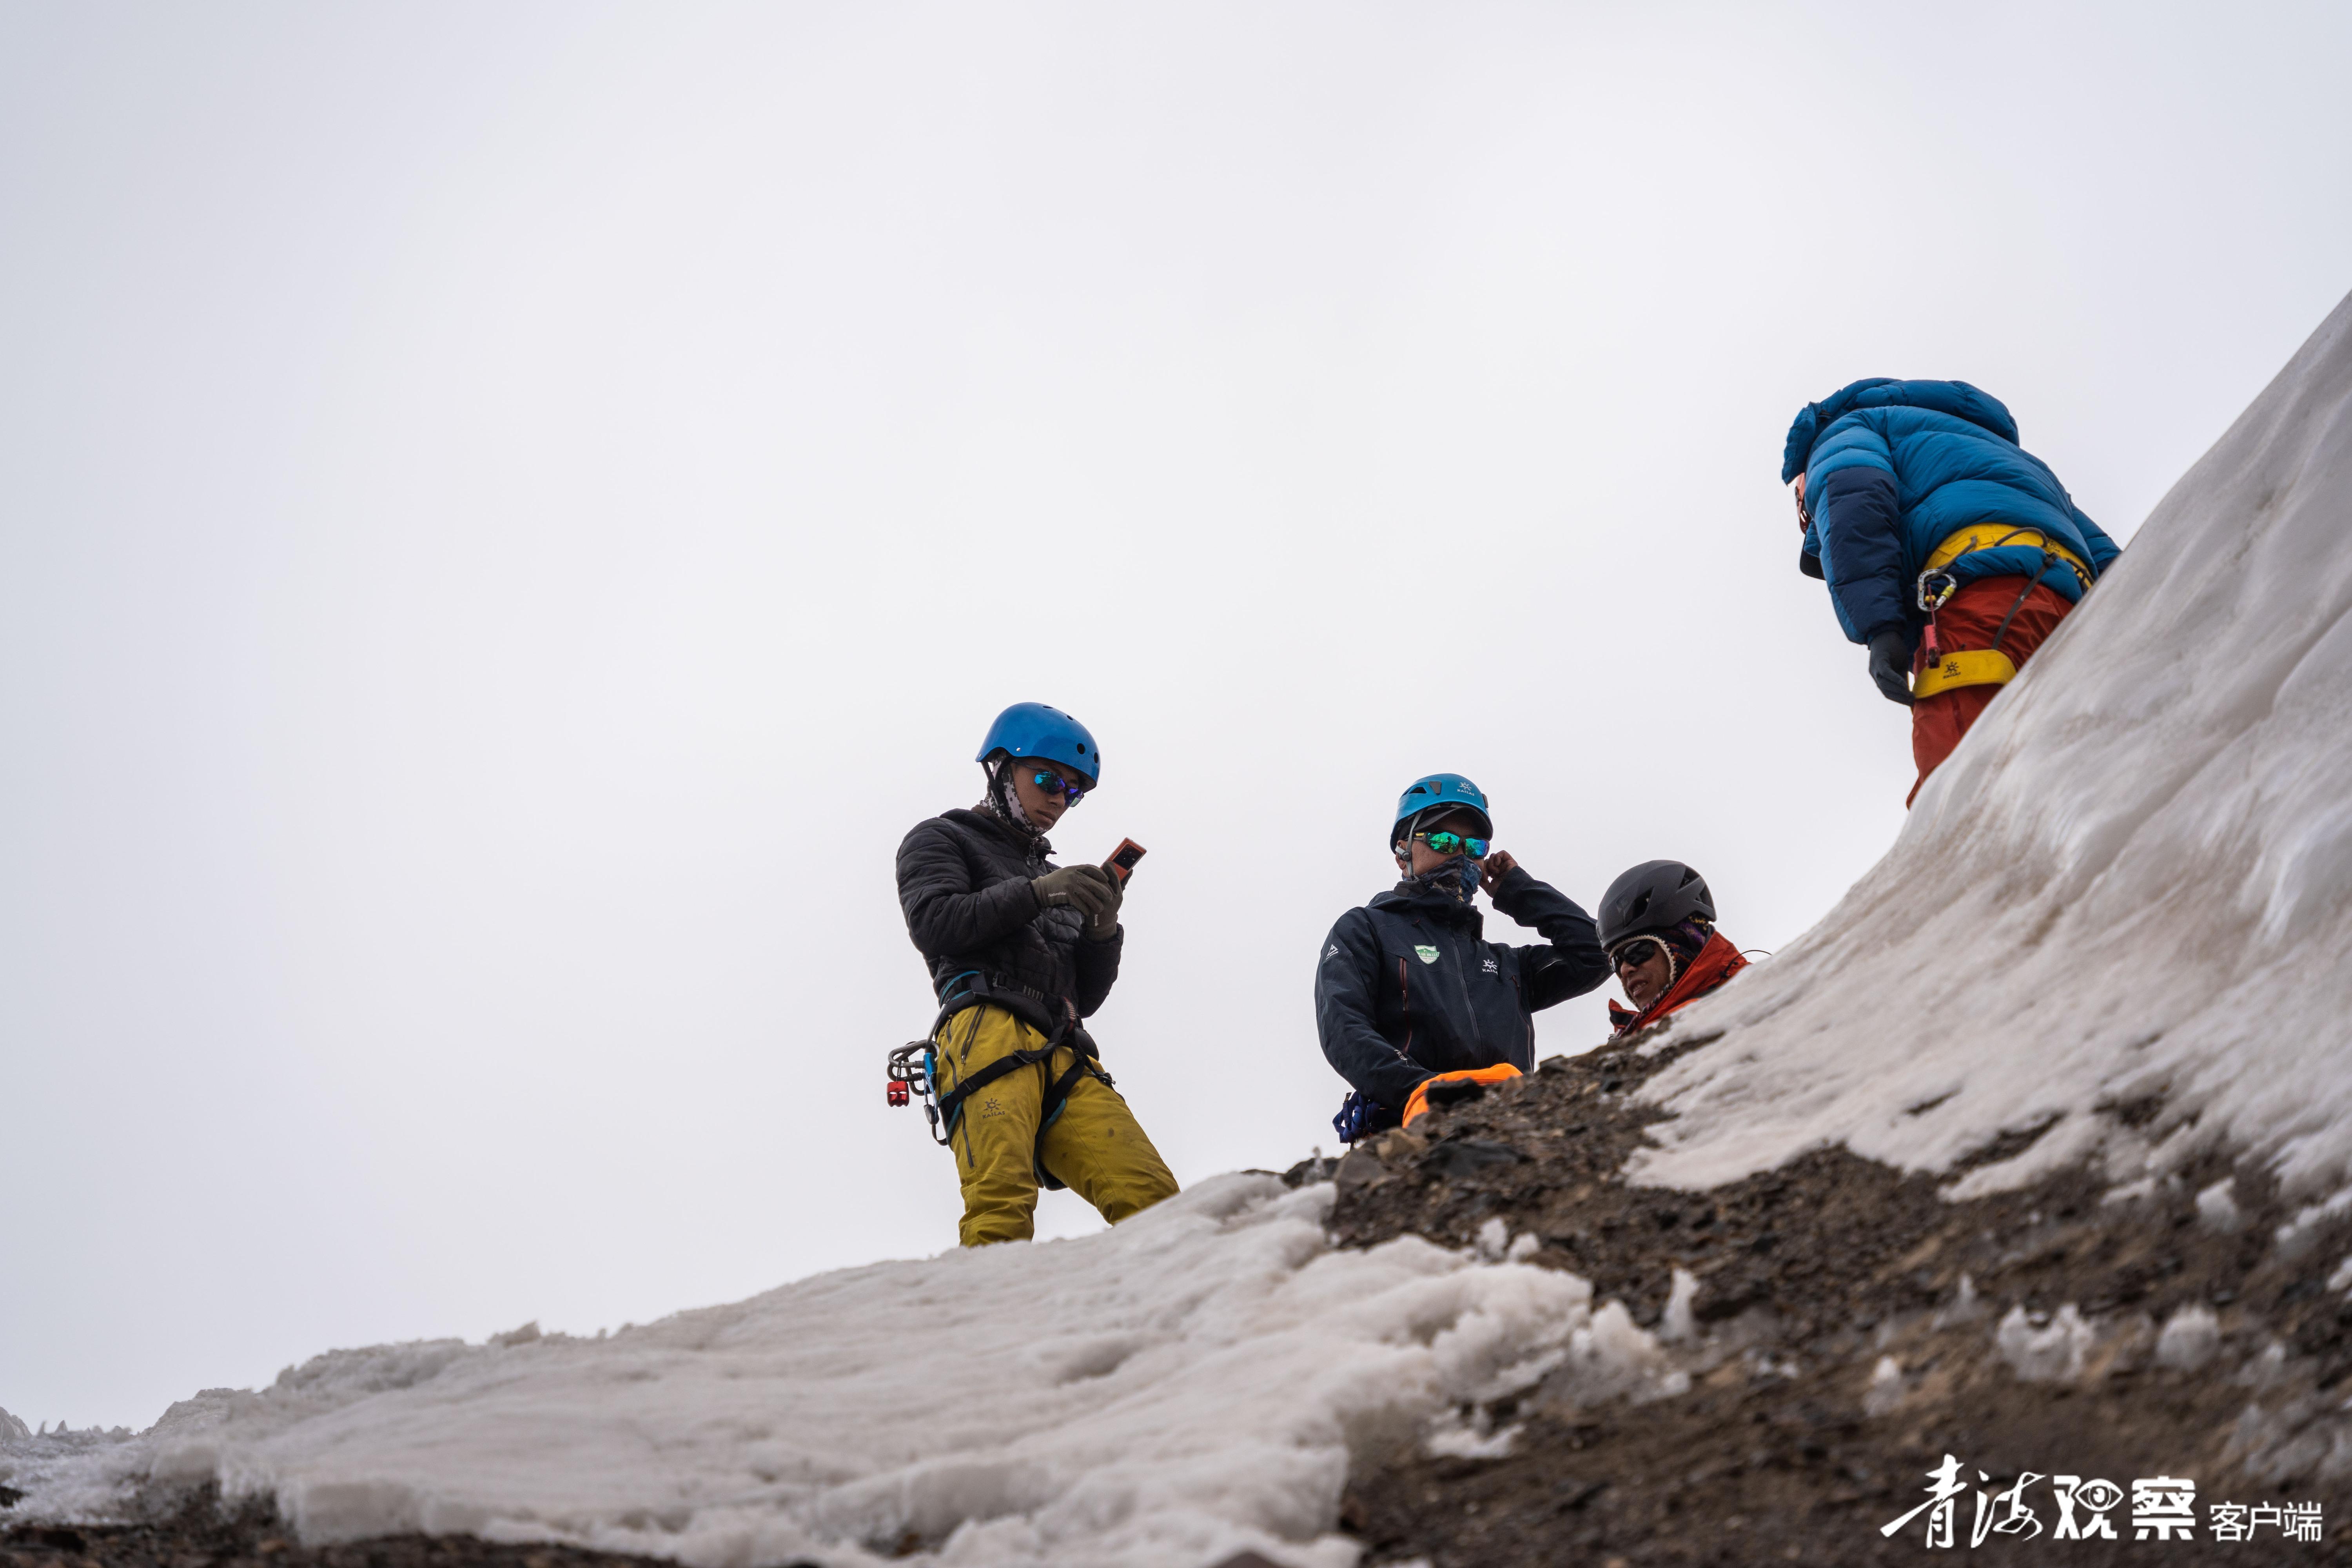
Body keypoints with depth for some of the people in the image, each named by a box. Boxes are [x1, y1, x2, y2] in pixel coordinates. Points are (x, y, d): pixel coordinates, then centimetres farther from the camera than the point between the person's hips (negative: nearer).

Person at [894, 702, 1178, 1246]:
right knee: (1003, 1203, -31)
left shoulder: (1053, 877, 38)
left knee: (1150, 1194, -18)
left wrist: (1103, 930, 12)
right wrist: (1037, 892, -6)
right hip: (987, 1032, -6)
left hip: (1064, 1057, 6)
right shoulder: (940, 840, 22)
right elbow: (933, 924, 0)